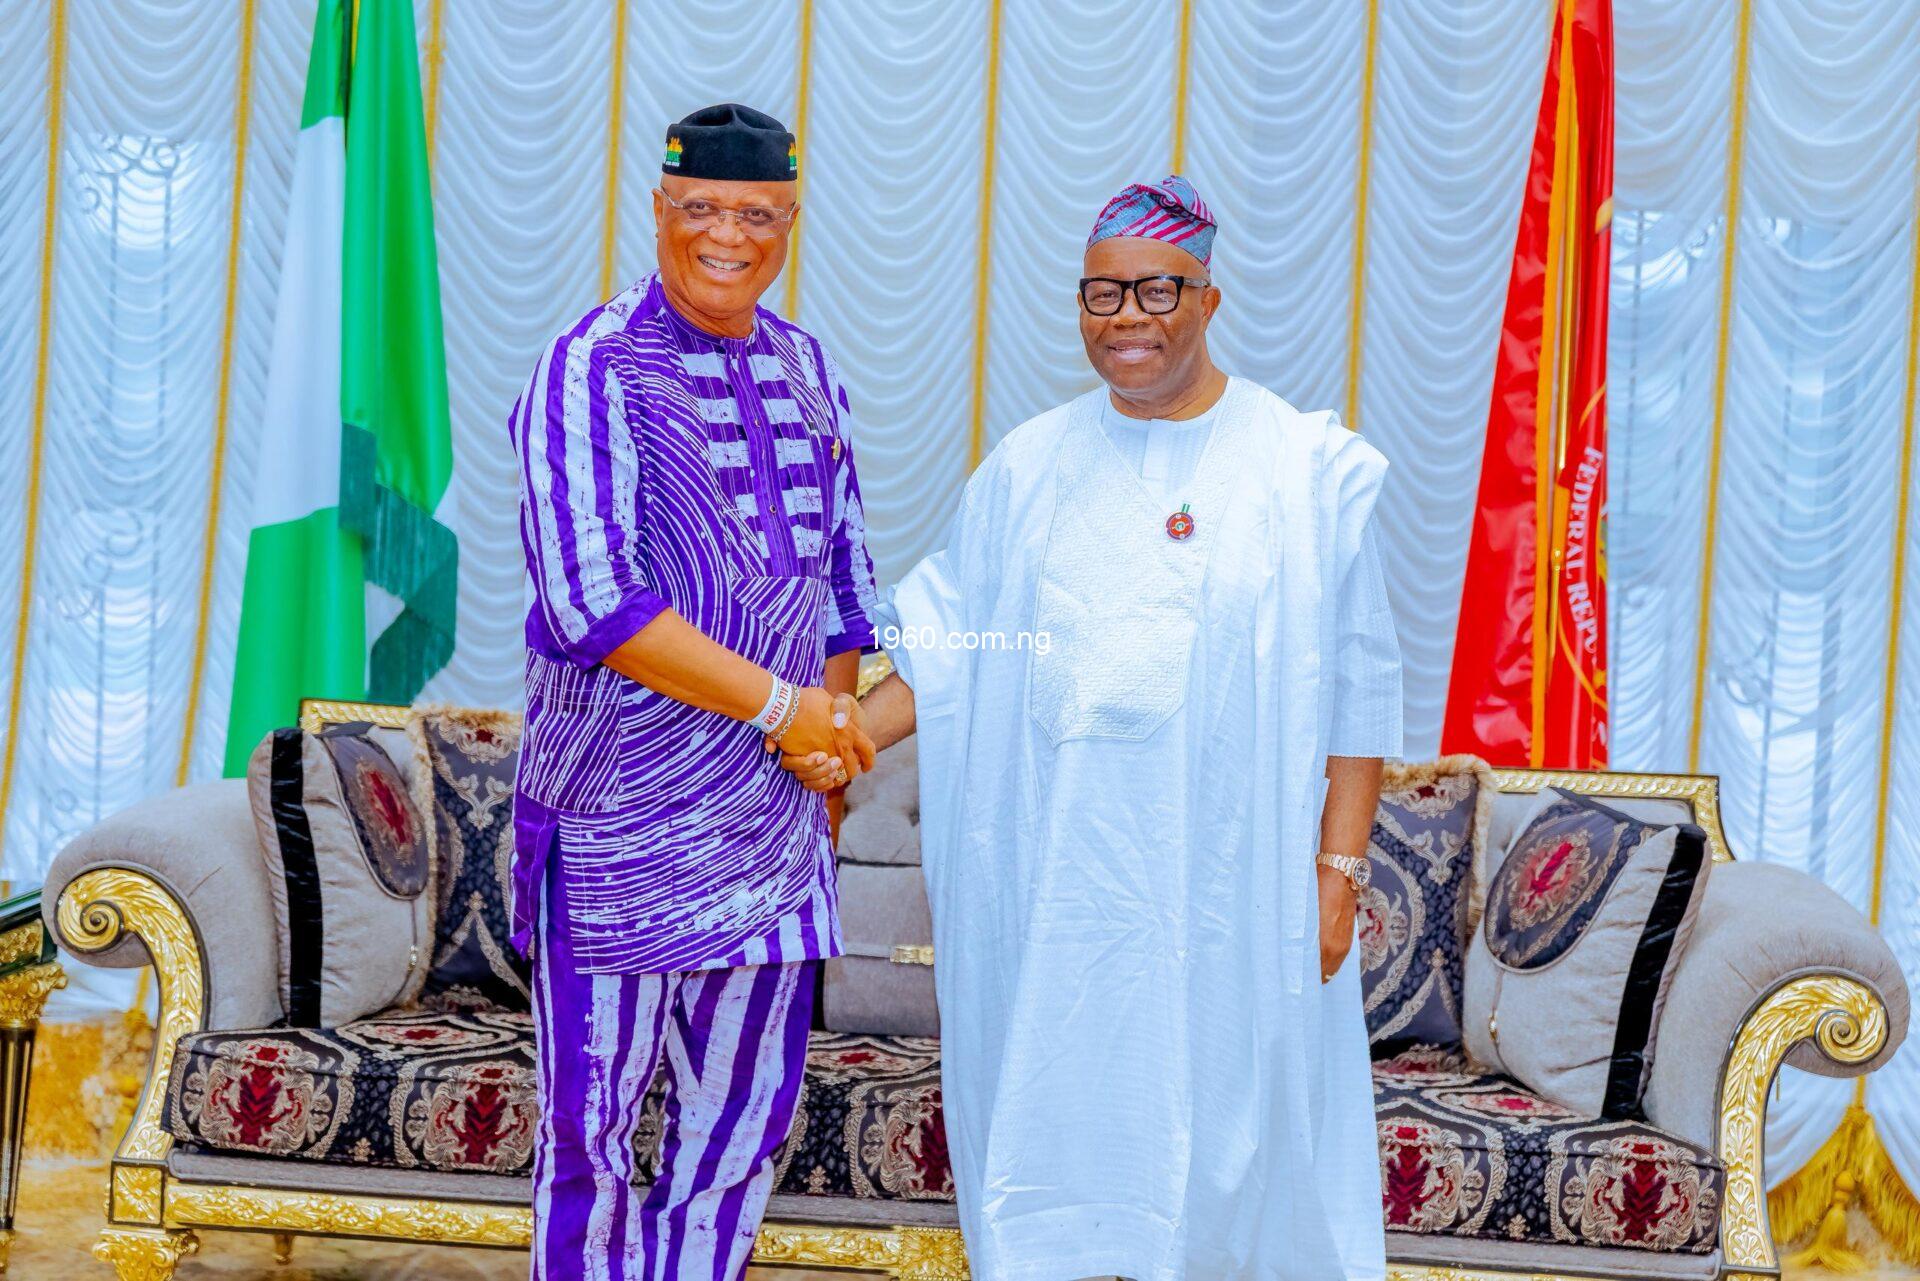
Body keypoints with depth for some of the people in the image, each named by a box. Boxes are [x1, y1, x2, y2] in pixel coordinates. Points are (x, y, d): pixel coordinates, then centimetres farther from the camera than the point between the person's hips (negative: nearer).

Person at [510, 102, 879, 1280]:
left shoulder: (810, 374, 11)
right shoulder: (594, 369, -9)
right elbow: (591, 603, -18)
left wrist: (835, 722, 5)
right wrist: (780, 705, -15)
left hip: (769, 806, 6)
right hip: (622, 803, -6)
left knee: (748, 1109, 12)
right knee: (597, 1108, 2)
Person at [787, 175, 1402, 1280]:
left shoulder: (1308, 471, 0)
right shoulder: (1029, 466, 9)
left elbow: (1358, 690, -1)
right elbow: (950, 646, 10)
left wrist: (1337, 867, -6)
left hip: (1226, 882, -2)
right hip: (1057, 877, 3)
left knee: (1225, 1127, 1)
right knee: (1057, 1123, 5)